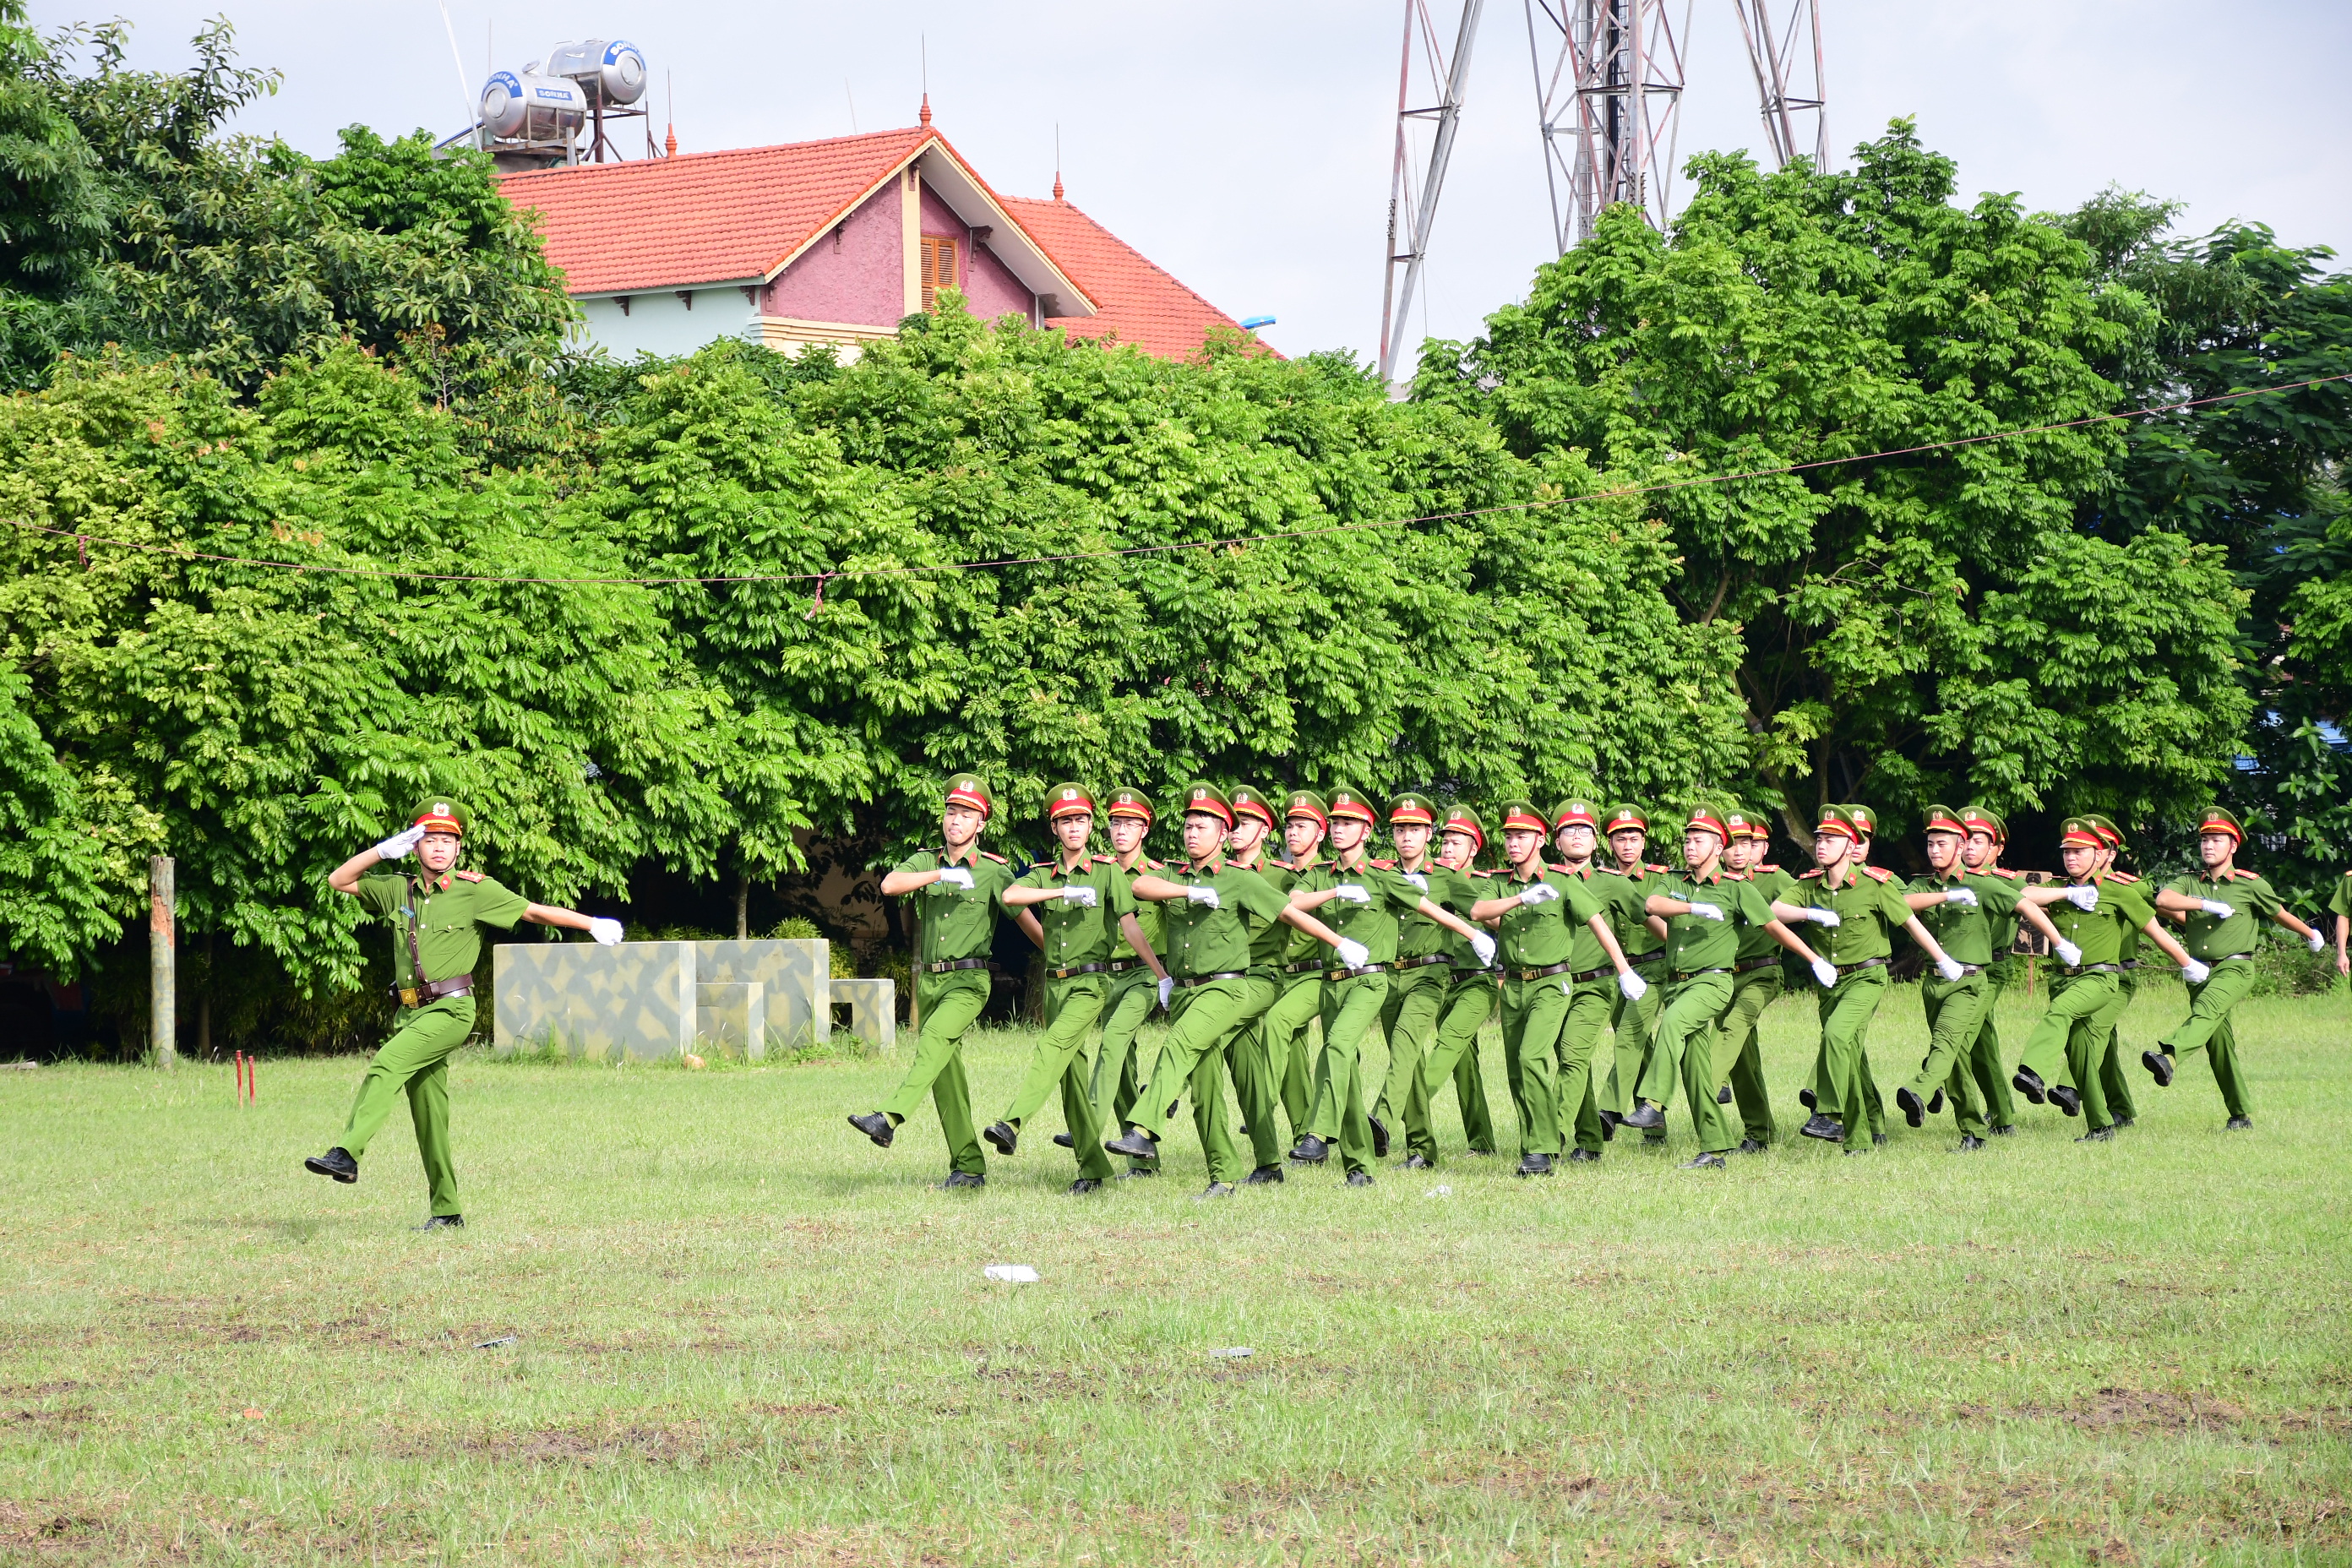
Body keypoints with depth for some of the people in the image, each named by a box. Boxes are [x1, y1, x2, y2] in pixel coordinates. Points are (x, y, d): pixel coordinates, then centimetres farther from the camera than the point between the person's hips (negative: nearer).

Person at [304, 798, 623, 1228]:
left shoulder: (475, 890, 0)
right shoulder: (398, 890, 13)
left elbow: (534, 911, 2)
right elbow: (338, 880, 15)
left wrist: (594, 925, 1)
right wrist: (385, 850, 3)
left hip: (451, 1010, -6)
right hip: (410, 1011, 6)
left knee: (386, 1065, -27)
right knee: (427, 1116, 7)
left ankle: (347, 1154, -39)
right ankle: (446, 1211, 13)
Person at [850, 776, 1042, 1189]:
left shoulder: (994, 871, 1)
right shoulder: (925, 861, 10)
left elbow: (1030, 923, 6)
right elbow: (890, 885, -9)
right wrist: (941, 874, -20)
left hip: (968, 980, -5)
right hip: (929, 980, 5)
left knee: (935, 1039, -29)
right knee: (946, 1071, 4)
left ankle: (887, 1118, -45)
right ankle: (968, 1168, 9)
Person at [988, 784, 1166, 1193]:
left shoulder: (1108, 872, 0)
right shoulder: (1044, 875, 11)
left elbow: (1131, 928, -4)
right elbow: (1010, 896, -9)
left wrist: (1163, 976, -11)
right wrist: (1064, 892, -19)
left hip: (1090, 981, -5)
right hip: (1054, 983, 5)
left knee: (1053, 1048, -25)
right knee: (1071, 1072, 4)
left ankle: (1011, 1124, -41)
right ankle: (1093, 1169, 8)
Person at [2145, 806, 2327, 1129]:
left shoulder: (2250, 885, 3)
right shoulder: (2189, 883, 10)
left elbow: (2282, 916, 18)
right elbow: (2162, 900, -11)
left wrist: (2313, 936, 32)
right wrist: (2206, 905, -14)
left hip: (2234, 969, -5)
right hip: (2199, 971, 5)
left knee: (2207, 1009, -33)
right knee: (2218, 1042, 6)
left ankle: (2168, 1056, -60)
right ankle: (2241, 1114, 16)